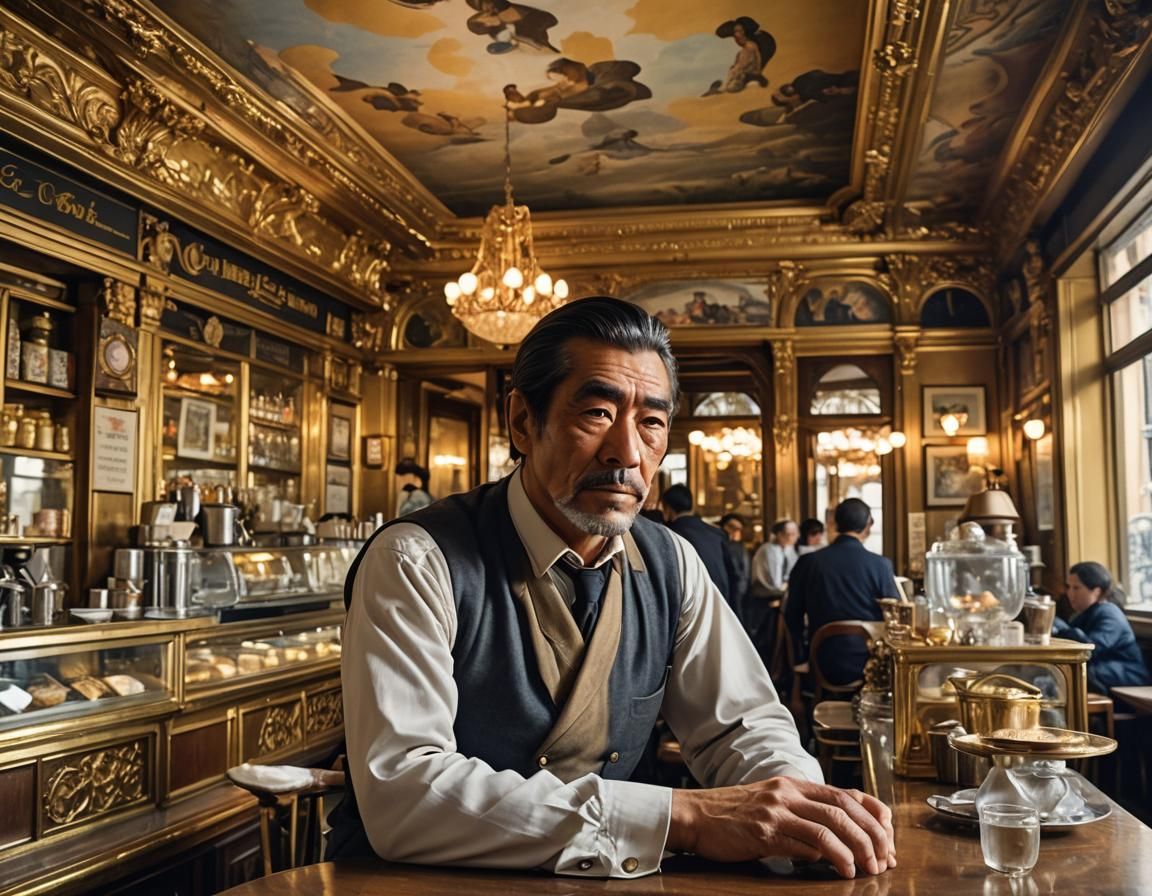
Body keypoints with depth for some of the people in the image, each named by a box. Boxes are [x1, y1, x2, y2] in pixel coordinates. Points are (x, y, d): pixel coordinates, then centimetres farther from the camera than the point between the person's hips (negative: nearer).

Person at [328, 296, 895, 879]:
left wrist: (802, 807, -19)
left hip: (591, 878, 5)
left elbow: (741, 725, 5)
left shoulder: (670, 565, 1)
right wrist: (678, 817, -31)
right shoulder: (415, 562, -17)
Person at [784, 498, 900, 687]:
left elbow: (792, 616, 3)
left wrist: (803, 657, 17)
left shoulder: (807, 562, -4)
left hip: (825, 668, 3)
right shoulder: (880, 564, -11)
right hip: (869, 667, -2)